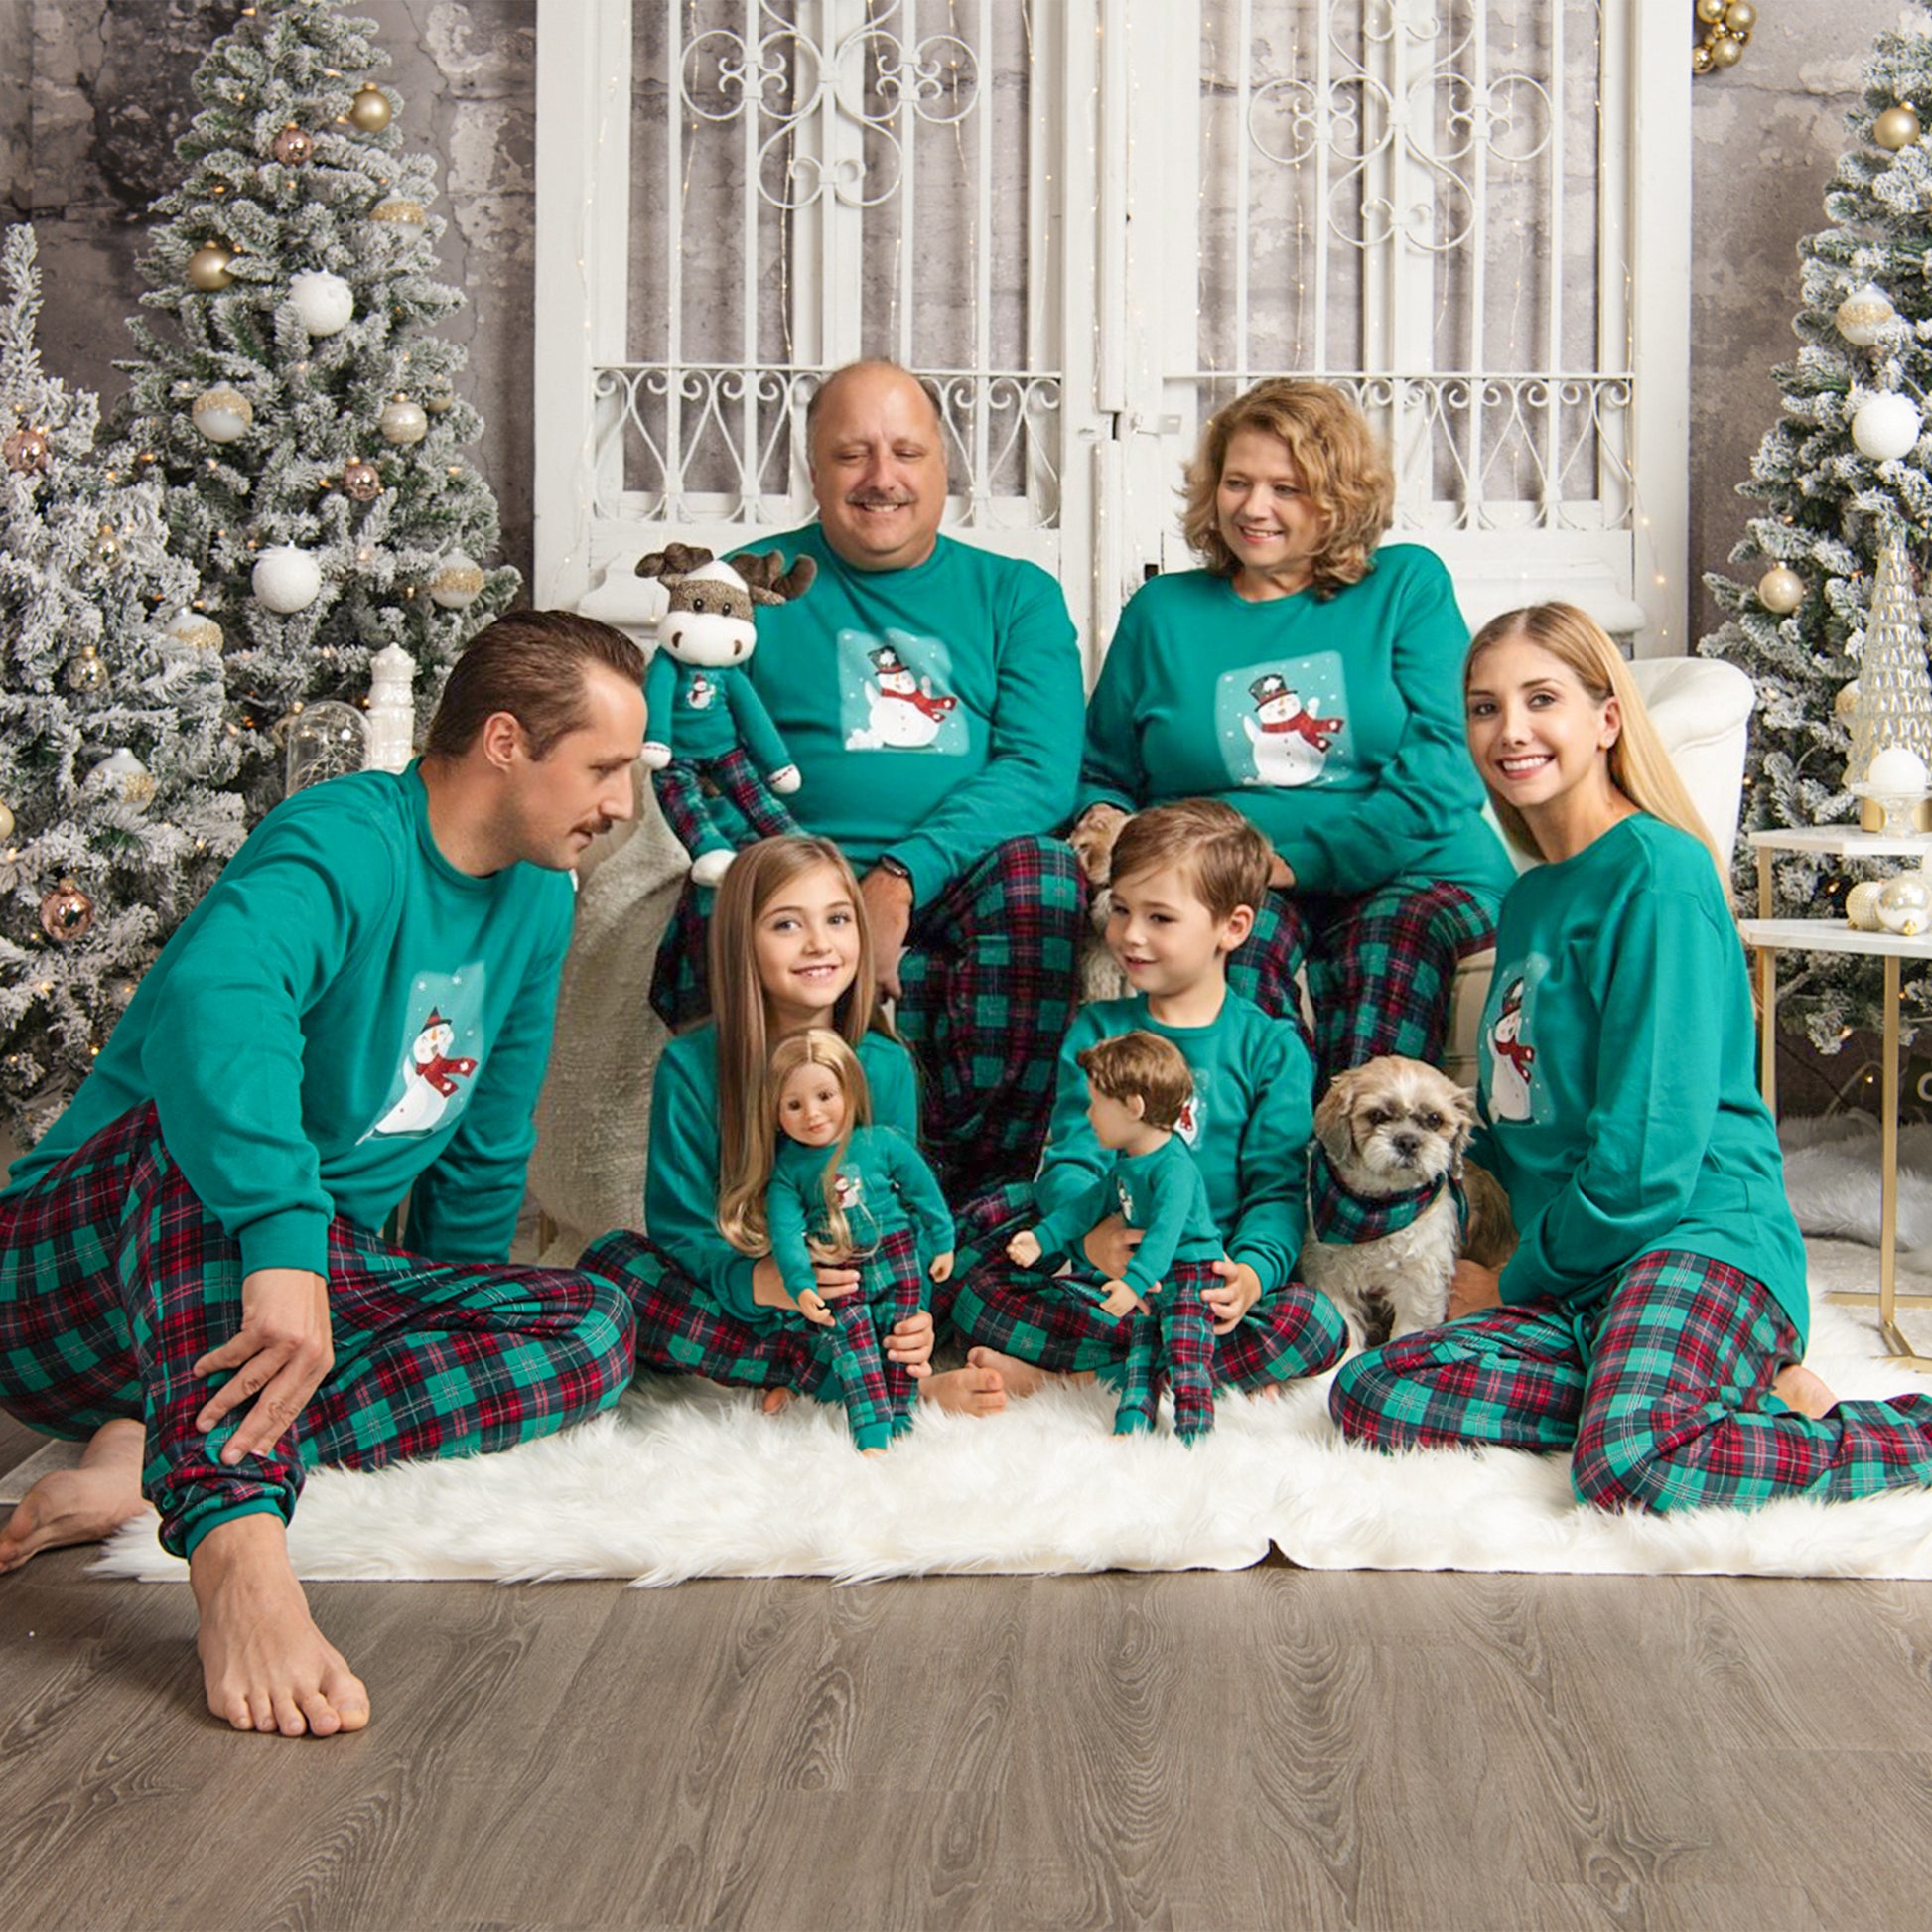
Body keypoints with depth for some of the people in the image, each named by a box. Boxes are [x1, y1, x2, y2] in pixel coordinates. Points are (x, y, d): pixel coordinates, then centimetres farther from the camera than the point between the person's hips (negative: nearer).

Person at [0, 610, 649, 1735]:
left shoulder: (538, 898, 7)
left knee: (595, 1329, -13)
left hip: (318, 1283, 7)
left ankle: (159, 1457, -23)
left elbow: (485, 1149, 18)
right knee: (225, 1113, -37)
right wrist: (285, 1250, -53)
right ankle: (238, 1541, -53)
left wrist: (443, 1334, 23)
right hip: (91, 1256, -7)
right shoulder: (346, 845, -19)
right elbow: (214, 1000, -42)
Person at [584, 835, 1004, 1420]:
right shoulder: (691, 1066, -10)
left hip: (847, 1304, 0)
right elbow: (679, 1227, -11)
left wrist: (909, 1320, -25)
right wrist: (755, 1281, -33)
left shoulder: (886, 1068, -4)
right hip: (730, 1299, 1)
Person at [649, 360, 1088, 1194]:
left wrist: (902, 878, -17)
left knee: (1042, 871, -31)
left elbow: (1042, 773, 0)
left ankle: (985, 1190, -26)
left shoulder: (1016, 594, 16)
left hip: (962, 890, 1)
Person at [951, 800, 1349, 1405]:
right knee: (966, 1273, -24)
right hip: (1096, 1274, 1)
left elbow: (1278, 1185, -1)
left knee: (1318, 1324, -30)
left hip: (1209, 1276, 0)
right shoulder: (1096, 1031, 10)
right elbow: (1068, 1159, 0)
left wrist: (1252, 1270, -23)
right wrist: (1089, 1233, -24)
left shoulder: (1271, 1047, 5)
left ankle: (1061, 1371, -26)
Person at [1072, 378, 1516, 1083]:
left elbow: (1439, 769, -1)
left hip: (1413, 872, -1)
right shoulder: (1161, 611, 19)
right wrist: (1104, 821, 0)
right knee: (1244, 924, -34)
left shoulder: (1408, 584, 12)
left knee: (1392, 939, -35)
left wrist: (1298, 861, -13)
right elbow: (1103, 775, 26)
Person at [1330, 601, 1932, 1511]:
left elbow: (1649, 1148, -13)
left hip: (1698, 1237, -9)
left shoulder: (1657, 871, -9)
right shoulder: (1528, 898, 19)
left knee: (1628, 1462, -36)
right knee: (1367, 1394, -14)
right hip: (1573, 1278, 9)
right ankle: (1749, 1396, -7)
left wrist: (1518, 1283, -3)